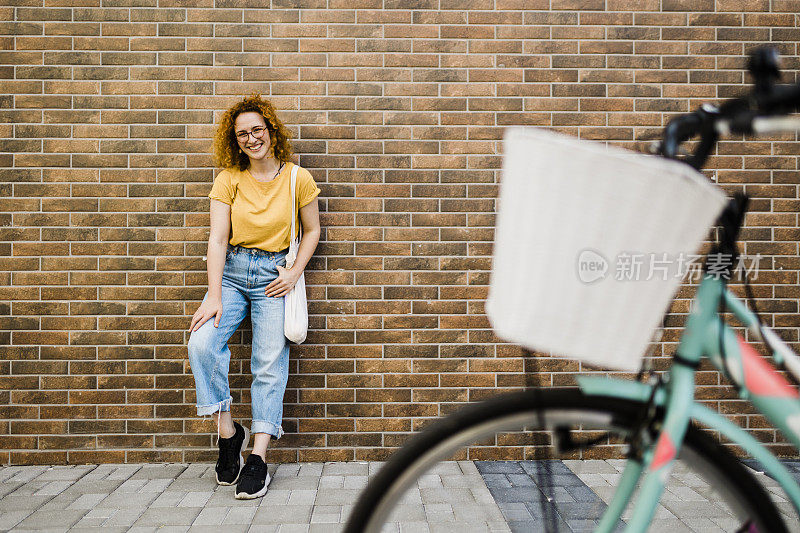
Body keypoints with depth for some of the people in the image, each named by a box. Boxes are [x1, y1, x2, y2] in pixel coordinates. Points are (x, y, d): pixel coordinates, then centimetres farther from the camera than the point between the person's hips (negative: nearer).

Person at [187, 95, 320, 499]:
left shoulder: (298, 179, 0)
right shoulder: (228, 179, 1)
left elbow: (312, 230, 10)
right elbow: (217, 239, -4)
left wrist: (295, 272, -5)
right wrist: (213, 296, -14)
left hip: (274, 273, -1)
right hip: (232, 271, 2)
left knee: (270, 362, -9)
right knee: (202, 342, -20)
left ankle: (258, 458, -4)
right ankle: (228, 432, -2)